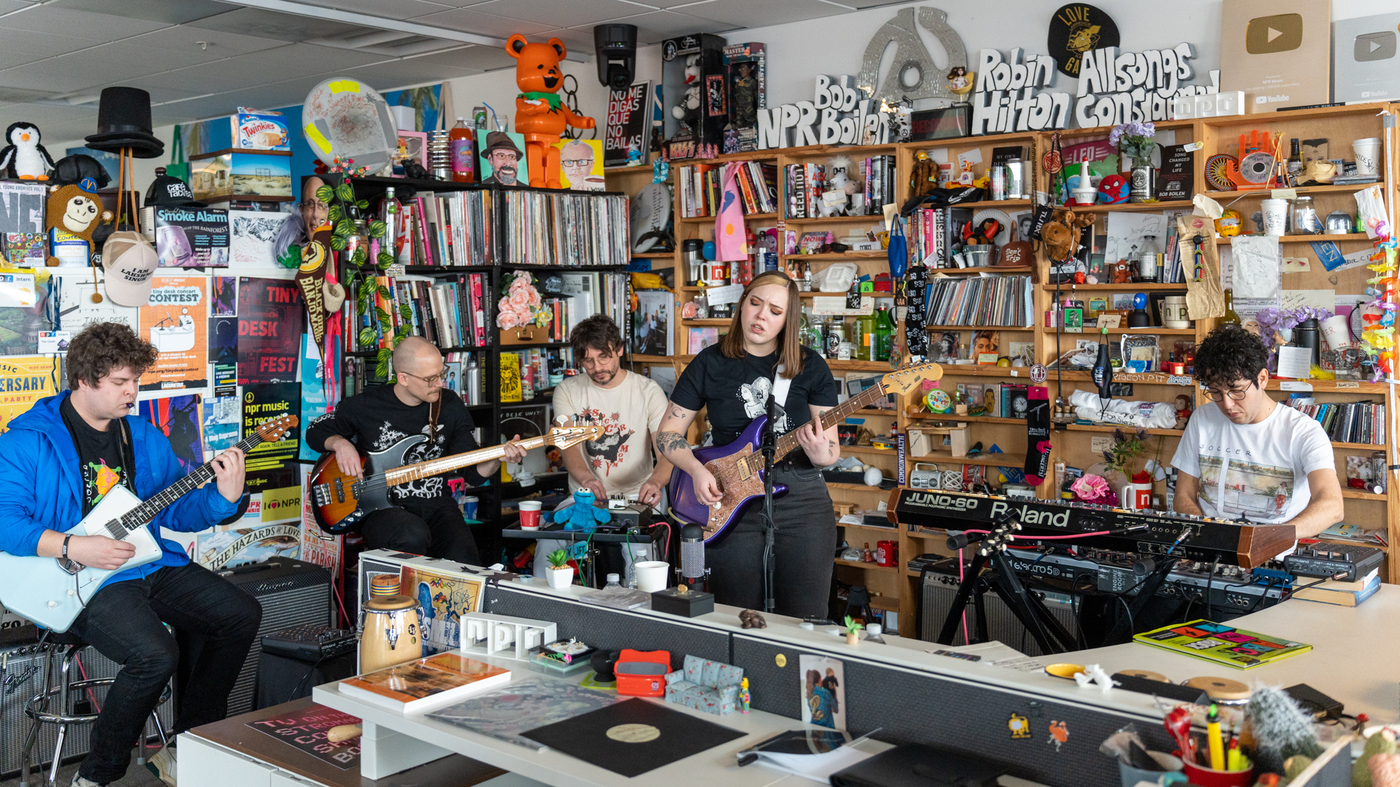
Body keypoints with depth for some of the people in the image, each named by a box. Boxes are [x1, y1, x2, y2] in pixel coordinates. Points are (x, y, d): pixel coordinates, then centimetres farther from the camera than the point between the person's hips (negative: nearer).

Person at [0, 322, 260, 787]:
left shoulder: (143, 437, 12)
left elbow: (177, 509, 14)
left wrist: (224, 497, -6)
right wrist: (72, 548, -23)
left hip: (151, 564, 7)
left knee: (242, 615, -3)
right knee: (155, 654, -30)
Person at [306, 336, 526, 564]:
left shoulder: (451, 406, 5)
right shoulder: (366, 405, -2)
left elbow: (474, 474, 7)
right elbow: (315, 432, 14)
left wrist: (497, 458, -14)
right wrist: (340, 443, -8)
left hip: (436, 505, 2)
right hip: (382, 508, -2)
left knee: (466, 566, -27)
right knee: (414, 535, -38)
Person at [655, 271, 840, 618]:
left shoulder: (811, 367, 2)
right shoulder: (711, 364, 2)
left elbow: (832, 450, 2)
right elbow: (667, 433, 6)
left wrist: (819, 455, -21)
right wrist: (697, 471, -11)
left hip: (801, 502, 0)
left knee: (806, 621, 3)